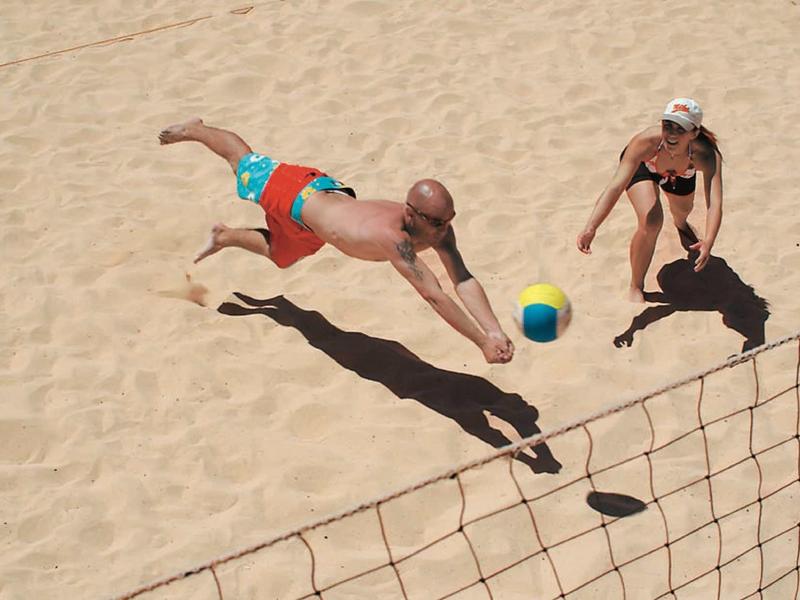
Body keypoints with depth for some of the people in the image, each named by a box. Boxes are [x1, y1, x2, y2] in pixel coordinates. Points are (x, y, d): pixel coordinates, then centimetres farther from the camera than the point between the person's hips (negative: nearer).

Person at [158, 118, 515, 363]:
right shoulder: (393, 236, -50)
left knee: (276, 254, 31)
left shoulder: (438, 230, -31)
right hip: (298, 198, -5)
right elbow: (434, 296, -55)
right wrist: (483, 343, -59)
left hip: (332, 193, 5)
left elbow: (464, 280, -37)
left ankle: (225, 237, 55)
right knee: (244, 163, 25)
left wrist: (495, 331, -51)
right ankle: (197, 131, 53)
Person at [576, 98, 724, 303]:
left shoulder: (706, 155, -44)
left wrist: (708, 243, -73)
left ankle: (681, 225, 73)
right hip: (643, 165, -2)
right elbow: (616, 186, -53)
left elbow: (715, 204, -54)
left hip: (681, 171, 2)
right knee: (651, 221, -26)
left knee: (682, 214, 30)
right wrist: (590, 228, -66)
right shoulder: (645, 141, -46)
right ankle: (636, 289, -3)